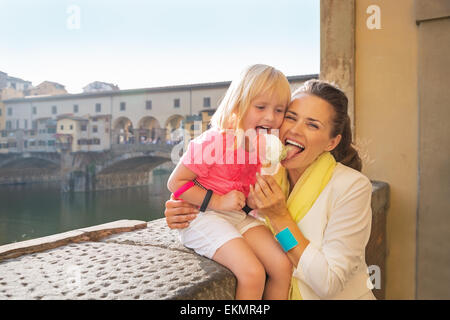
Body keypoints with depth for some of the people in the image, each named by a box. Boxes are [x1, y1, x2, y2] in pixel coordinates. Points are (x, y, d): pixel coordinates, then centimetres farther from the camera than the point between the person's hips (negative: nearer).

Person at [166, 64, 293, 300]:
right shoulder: (213, 142, -19)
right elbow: (175, 183, -16)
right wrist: (218, 201, -21)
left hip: (238, 217, 7)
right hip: (202, 216, -7)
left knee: (283, 265, -7)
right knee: (252, 274, -22)